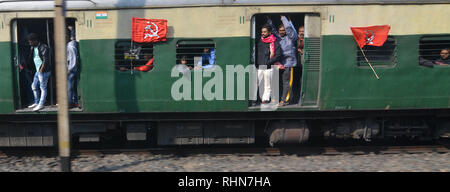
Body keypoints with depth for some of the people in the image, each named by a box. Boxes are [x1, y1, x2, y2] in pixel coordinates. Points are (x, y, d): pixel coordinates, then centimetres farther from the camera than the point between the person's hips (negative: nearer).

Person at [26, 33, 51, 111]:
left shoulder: (43, 47, -14)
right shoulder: (33, 48, 13)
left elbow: (45, 60, -19)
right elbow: (30, 59, 19)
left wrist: (41, 70, -20)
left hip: (44, 71, -10)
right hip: (38, 71, 10)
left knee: (43, 88, -3)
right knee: (34, 86, 15)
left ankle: (41, 105, 2)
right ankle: (37, 102, 27)